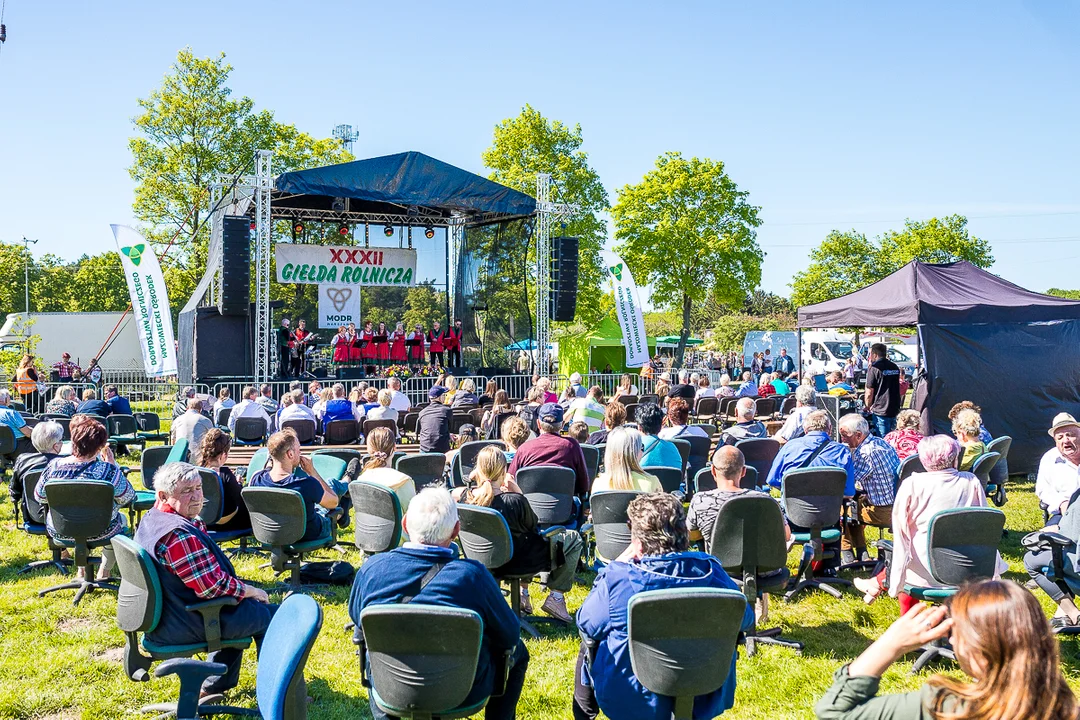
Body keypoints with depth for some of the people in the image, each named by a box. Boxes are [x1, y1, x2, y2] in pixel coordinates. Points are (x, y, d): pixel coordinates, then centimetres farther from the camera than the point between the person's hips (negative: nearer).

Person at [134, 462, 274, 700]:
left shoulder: (152, 519, 3)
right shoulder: (179, 535, -31)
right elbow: (213, 586, -26)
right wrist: (250, 591, -12)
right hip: (189, 625, -11)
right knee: (269, 615, 5)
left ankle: (215, 685, 35)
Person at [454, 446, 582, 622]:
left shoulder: (464, 496, -19)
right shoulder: (515, 501, -31)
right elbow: (533, 525, -11)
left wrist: (471, 483, -5)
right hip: (517, 561, -6)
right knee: (573, 538, 15)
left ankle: (523, 592, 34)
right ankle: (555, 597, 17)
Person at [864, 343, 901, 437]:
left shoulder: (874, 368, -13)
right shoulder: (895, 367, 9)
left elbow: (869, 393, -14)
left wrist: (868, 407, 3)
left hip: (880, 411, -7)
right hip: (895, 409, 7)